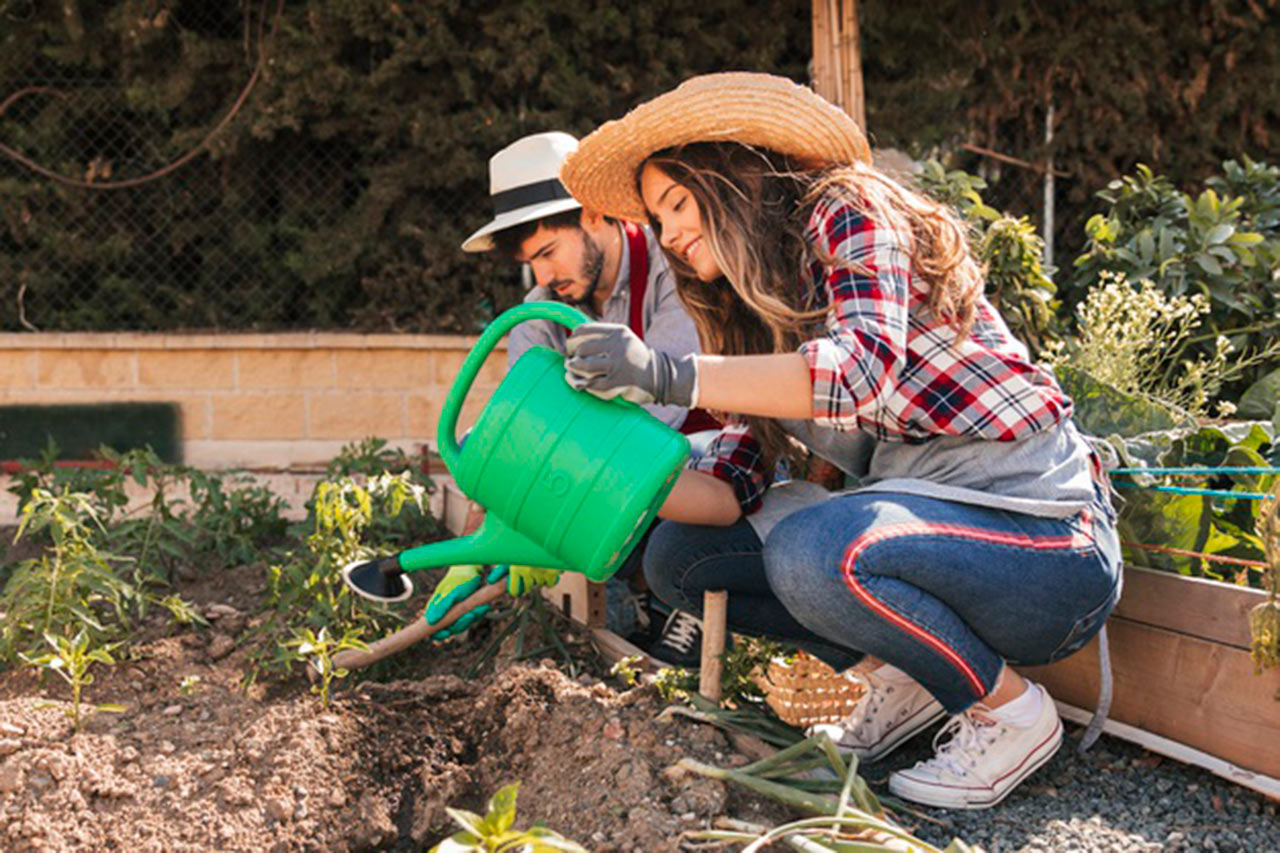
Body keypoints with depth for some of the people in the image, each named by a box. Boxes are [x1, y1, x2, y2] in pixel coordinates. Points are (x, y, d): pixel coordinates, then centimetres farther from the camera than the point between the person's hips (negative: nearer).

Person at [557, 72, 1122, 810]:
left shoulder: (849, 210, -8)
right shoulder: (761, 318, 15)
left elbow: (867, 365, -28)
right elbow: (733, 487, 7)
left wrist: (671, 375, -34)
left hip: (1045, 536, -8)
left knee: (813, 549, -34)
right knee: (678, 555, 3)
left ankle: (1010, 710, -9)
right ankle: (900, 677, 9)